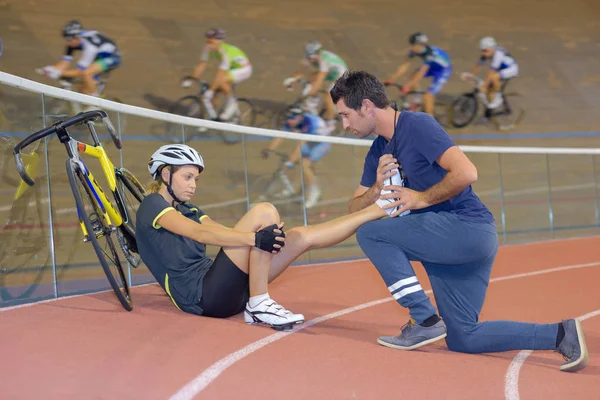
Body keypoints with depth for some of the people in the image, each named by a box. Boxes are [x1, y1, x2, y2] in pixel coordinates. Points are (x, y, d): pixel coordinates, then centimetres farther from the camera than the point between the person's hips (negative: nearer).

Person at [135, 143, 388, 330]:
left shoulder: (187, 209, 24)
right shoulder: (152, 205, -4)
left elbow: (223, 232, 10)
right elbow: (200, 234, -20)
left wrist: (269, 236, -7)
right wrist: (254, 238, -31)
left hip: (215, 291, 8)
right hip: (201, 297, -8)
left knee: (300, 237, 2)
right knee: (263, 212, -18)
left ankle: (380, 209, 4)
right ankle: (259, 306, -21)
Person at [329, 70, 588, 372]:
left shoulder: (417, 126, -12)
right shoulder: (378, 152, 15)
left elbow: (466, 173, -23)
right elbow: (355, 209, 16)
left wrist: (421, 199, -13)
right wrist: (377, 189, -4)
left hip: (468, 228, -10)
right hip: (450, 243, 10)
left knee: (370, 234, -13)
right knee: (462, 339, 7)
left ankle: (426, 321, -11)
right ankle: (560, 334, 6)